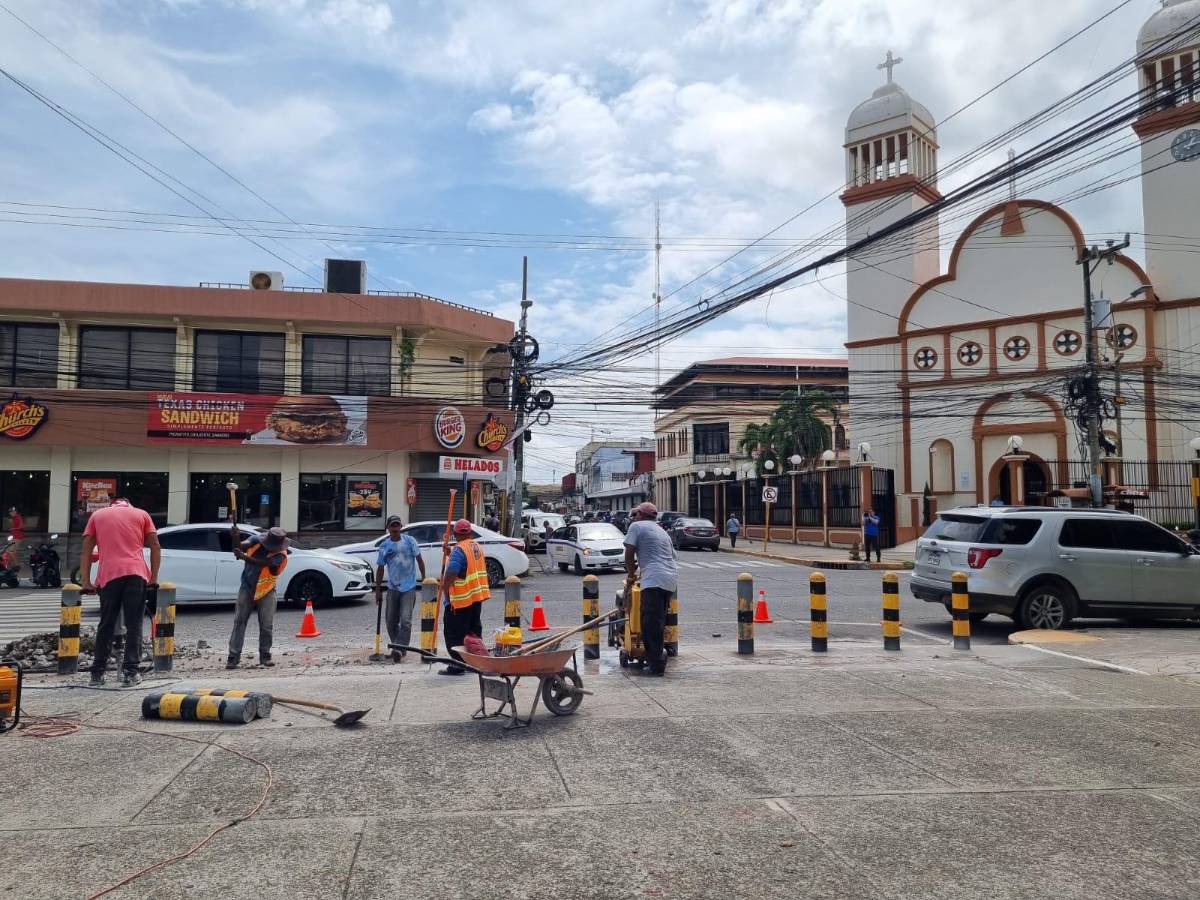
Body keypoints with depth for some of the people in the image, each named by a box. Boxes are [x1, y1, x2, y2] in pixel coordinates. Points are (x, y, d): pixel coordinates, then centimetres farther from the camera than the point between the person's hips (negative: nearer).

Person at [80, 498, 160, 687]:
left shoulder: (97, 515, 20)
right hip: (136, 574, -1)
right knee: (134, 625, 3)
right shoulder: (141, 514, 18)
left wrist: (86, 582, 15)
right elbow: (155, 547, 9)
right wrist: (154, 577, 12)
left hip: (109, 575, 1)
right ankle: (130, 672, -1)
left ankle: (97, 673, 12)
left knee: (106, 625, 11)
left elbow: (86, 551, 13)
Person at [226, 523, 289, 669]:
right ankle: (233, 656, 0)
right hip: (247, 589, 2)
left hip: (266, 592, -2)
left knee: (267, 625, -2)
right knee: (239, 622, -2)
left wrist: (243, 557, -45)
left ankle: (265, 656, 12)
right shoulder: (257, 540, -8)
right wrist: (235, 536, -31)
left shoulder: (281, 556, -21)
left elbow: (262, 563, -34)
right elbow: (239, 548, -11)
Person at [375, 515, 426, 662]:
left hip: (409, 587, -3)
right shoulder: (384, 546, 2)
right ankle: (397, 647, 26)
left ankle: (399, 649, -13)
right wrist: (378, 590, 7)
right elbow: (380, 568, 7)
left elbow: (419, 559, 2)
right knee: (391, 621, 9)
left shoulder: (410, 541, -3)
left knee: (405, 620, -13)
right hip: (392, 588, 3)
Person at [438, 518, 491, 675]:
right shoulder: (477, 547, 7)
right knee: (474, 631, 18)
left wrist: (446, 594, -17)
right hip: (477, 597, 8)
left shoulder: (459, 550, -19)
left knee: (455, 634, 0)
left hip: (461, 599, -8)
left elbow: (450, 575, -27)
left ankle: (458, 664, 1)